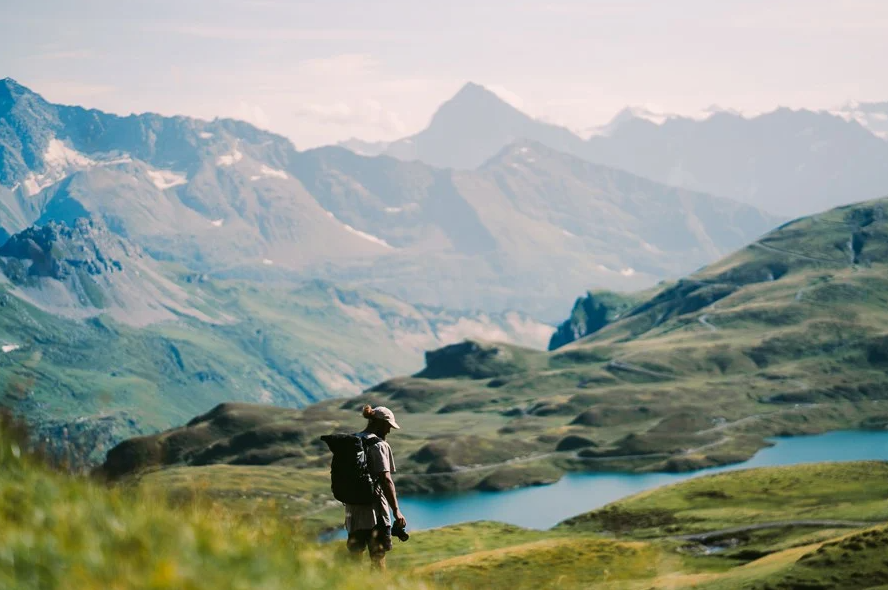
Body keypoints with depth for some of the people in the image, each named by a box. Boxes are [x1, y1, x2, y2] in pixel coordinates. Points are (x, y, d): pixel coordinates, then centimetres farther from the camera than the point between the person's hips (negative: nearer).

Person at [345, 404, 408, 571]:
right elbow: (385, 479, -19)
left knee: (354, 554, 15)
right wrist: (396, 511, -19)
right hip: (373, 509, -7)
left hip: (352, 507, 7)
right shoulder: (379, 445, -12)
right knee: (378, 557, 0)